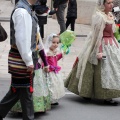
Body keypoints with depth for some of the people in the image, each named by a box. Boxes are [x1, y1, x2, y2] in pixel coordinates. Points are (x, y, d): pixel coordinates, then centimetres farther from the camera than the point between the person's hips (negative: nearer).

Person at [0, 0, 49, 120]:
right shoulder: (22, 11, -21)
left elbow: (33, 33, 21)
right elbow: (21, 39, -24)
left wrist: (40, 48, 28)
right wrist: (29, 61, -20)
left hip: (26, 58, 9)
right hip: (21, 60, -9)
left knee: (17, 90, 17)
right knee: (26, 92, 3)